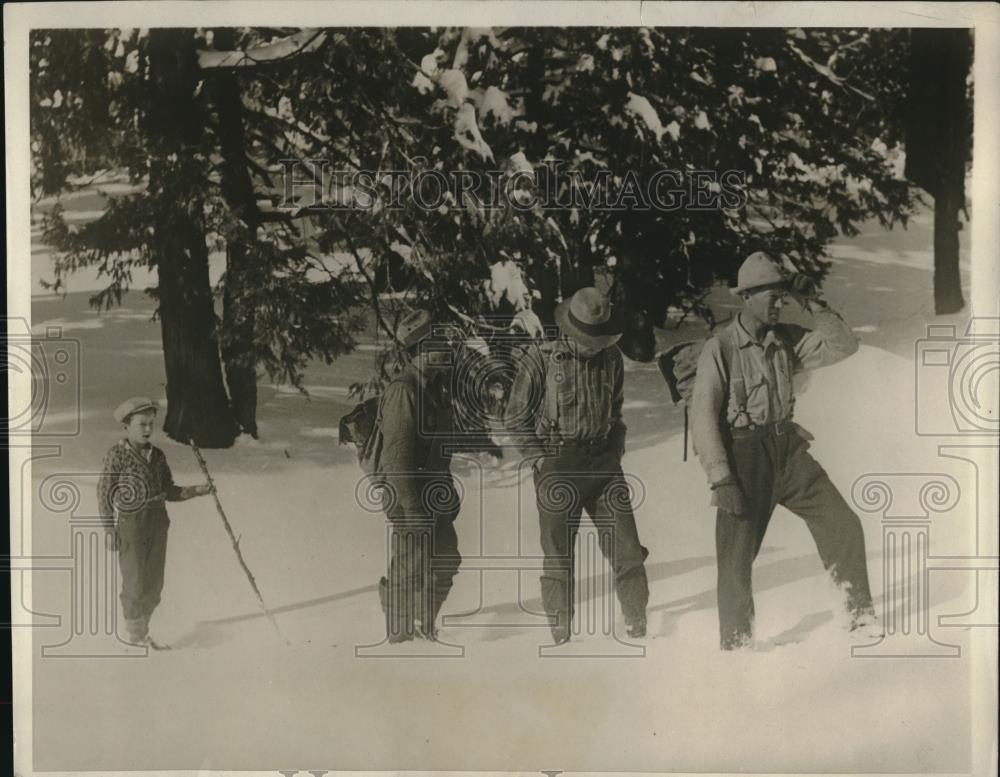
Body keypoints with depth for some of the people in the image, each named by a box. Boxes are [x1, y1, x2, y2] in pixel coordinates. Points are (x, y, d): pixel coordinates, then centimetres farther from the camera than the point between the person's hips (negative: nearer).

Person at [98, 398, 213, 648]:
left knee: (154, 582, 11)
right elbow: (105, 492, -8)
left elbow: (169, 491, 11)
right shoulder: (117, 454, -8)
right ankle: (135, 634, 17)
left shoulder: (157, 455, 8)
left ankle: (141, 630, 28)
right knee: (135, 582, 1)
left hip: (157, 523, 6)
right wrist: (110, 529, -11)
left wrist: (197, 490, -5)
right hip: (130, 525, -5)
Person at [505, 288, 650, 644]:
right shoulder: (541, 359, -7)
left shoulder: (611, 358, 5)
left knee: (627, 550, 1)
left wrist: (616, 447, 10)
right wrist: (541, 459, -7)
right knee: (559, 557, 4)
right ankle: (560, 635, 16)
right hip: (558, 468, -3)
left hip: (604, 464, 4)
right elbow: (516, 416, -1)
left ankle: (638, 628, 13)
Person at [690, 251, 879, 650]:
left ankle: (861, 615, 19)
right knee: (736, 554, -1)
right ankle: (735, 642, 16)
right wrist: (720, 479, -20)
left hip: (787, 450, 5)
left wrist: (815, 305, -6)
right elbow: (702, 418, -16)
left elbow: (843, 345, 4)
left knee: (843, 525, 2)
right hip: (744, 457, -5)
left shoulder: (786, 339, 4)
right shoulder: (719, 349, -12)